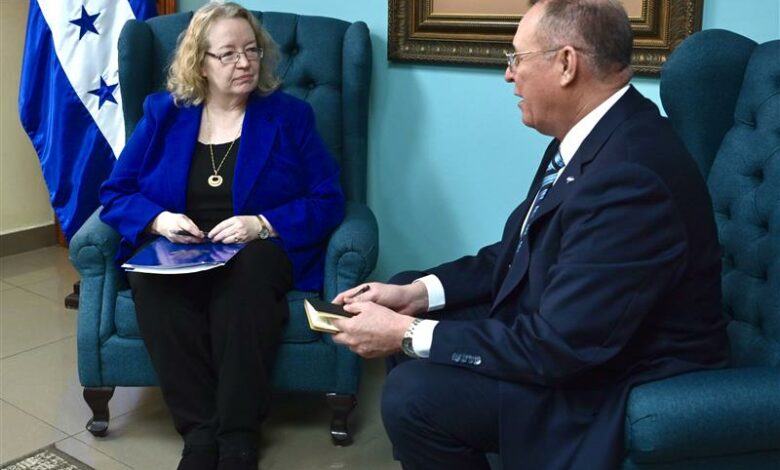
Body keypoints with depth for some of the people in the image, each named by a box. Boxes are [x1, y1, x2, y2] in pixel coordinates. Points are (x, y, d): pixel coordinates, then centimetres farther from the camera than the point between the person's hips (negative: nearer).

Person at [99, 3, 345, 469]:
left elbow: (328, 201, -2)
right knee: (151, 277, -33)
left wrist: (264, 225, -18)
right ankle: (200, 431, -27)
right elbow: (116, 192, 9)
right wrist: (157, 219, -13)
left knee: (246, 272, -37)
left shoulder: (290, 115, 4)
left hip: (257, 253, -1)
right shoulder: (163, 113, 10)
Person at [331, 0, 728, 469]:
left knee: (413, 394, -21)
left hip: (618, 381, -9)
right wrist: (418, 292, -4)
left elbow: (557, 348, -29)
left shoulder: (629, 176, -31)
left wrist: (409, 334, -21)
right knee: (404, 306, 10)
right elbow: (521, 252, 8)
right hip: (557, 324, 9)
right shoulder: (594, 131, -1)